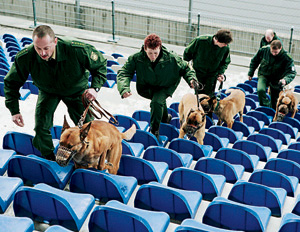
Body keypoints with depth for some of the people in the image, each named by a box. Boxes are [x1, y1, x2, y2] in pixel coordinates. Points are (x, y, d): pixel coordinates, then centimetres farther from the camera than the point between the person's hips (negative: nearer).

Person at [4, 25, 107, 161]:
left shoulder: (77, 50, -37)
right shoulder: (25, 57, -32)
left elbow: (100, 65, -18)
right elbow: (11, 83, -14)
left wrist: (95, 87, -33)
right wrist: (14, 110, -20)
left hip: (76, 91, 0)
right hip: (47, 92, 1)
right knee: (41, 127, -13)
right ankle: (48, 160, 14)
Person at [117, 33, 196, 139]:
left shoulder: (171, 58, -28)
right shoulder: (136, 58, -28)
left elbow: (185, 68, -10)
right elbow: (124, 73, -23)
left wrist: (191, 79, -29)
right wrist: (124, 88, -42)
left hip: (166, 86, -3)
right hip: (147, 87, 3)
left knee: (156, 102, -26)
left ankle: (154, 131, -10)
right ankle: (165, 117, 56)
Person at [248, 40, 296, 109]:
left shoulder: (286, 58, -25)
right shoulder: (264, 50, -18)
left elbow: (292, 72, -24)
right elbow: (254, 61, -1)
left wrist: (285, 80, -45)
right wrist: (250, 73, 5)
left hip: (276, 80, -1)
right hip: (263, 75, 1)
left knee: (274, 101, 8)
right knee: (260, 90, -30)